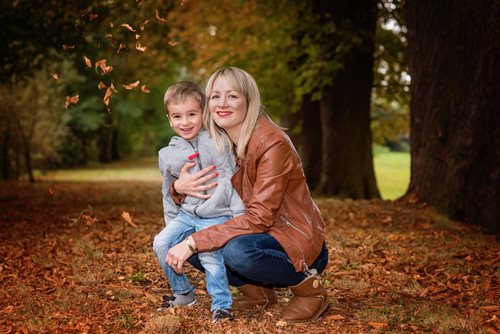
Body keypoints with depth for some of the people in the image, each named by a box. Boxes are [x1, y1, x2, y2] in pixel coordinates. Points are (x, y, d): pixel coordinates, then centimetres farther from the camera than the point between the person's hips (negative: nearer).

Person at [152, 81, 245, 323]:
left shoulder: (216, 144, -6)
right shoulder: (168, 155, 6)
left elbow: (232, 181, -5)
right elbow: (169, 194, 18)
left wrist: (239, 216, -8)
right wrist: (170, 224, 18)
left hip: (216, 215, -5)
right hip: (186, 214, 5)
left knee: (209, 253, -24)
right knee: (161, 243, -7)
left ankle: (222, 305, -7)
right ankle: (183, 294, 12)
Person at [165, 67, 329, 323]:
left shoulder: (272, 143, -21)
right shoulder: (219, 144, 1)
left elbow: (259, 218, -27)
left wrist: (194, 242, -29)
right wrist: (179, 188, -18)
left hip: (297, 242, -7)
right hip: (258, 234, 7)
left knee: (237, 251, -35)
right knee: (184, 240, -8)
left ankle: (309, 287, -9)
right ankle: (258, 291, 6)